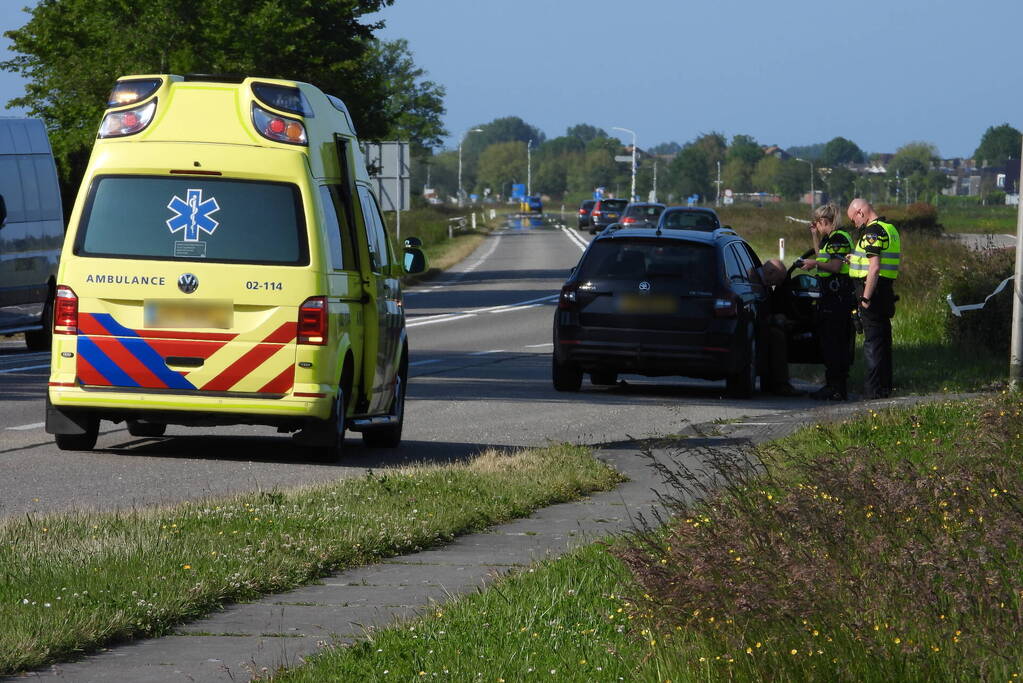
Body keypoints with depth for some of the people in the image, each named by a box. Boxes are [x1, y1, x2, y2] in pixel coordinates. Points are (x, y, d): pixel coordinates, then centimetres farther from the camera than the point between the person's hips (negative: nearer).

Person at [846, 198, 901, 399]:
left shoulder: (872, 232, -16)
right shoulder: (890, 228, 16)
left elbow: (875, 267, -23)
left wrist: (866, 297, -21)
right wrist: (856, 259, 20)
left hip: (873, 290, -10)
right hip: (886, 290, 10)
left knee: (872, 339, -7)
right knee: (883, 339, 14)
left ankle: (874, 388, -6)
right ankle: (885, 385, 19)